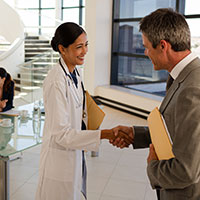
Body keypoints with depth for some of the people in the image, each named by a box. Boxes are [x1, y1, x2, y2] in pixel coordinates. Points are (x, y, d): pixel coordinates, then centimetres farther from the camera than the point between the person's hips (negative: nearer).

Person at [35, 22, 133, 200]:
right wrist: (105, 134, -30)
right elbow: (61, 134, -26)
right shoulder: (56, 82, -25)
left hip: (75, 152, 8)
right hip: (60, 157, -8)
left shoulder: (75, 73, 3)